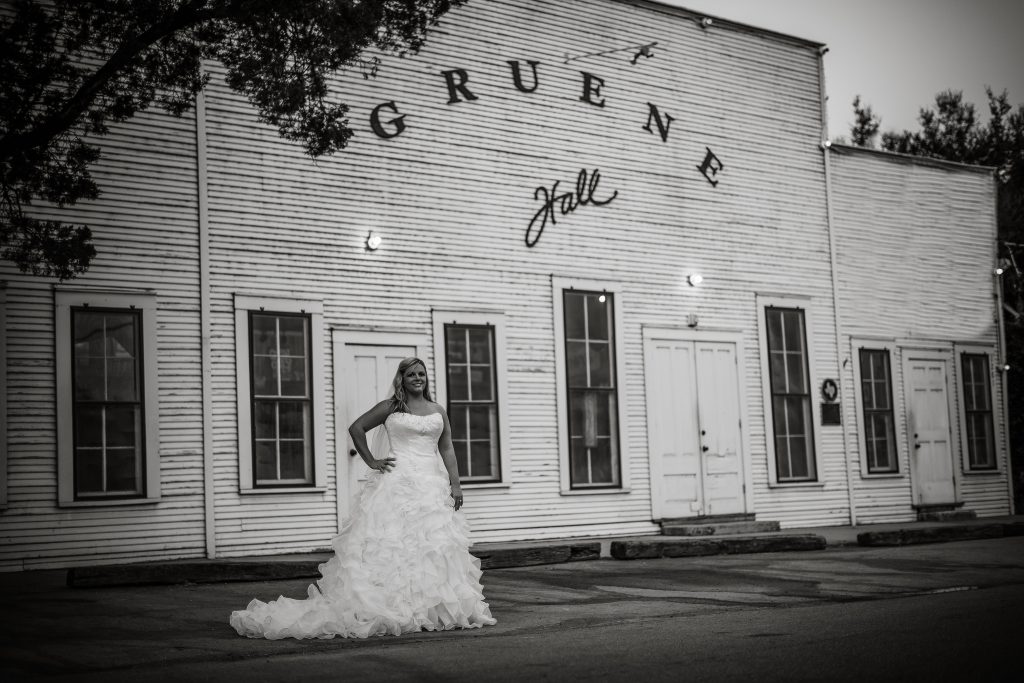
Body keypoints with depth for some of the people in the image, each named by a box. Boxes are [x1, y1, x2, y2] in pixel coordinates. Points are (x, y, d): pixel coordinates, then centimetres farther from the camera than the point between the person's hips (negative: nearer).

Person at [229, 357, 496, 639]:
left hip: (433, 481, 4)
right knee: (393, 541, -9)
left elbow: (447, 449, 10)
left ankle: (436, 606, 5)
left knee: (436, 544, 0)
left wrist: (455, 483, 0)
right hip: (397, 480, -4)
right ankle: (393, 606, -10)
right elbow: (356, 428, 8)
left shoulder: (438, 411, 15)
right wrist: (371, 461, 1)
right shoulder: (390, 407, 5)